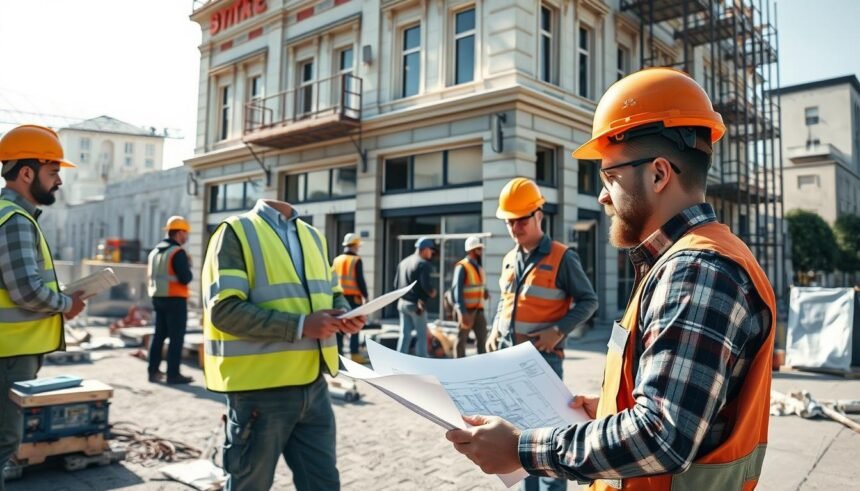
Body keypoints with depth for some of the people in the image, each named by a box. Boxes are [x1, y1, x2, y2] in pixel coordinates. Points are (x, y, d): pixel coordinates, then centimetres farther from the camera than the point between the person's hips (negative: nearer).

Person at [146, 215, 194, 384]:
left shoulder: (155, 251, 13)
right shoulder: (178, 252, -15)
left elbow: (150, 274, 19)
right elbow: (185, 278, -19)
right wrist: (188, 268, -1)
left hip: (158, 298, 8)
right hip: (175, 299, -8)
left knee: (159, 335, 15)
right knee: (176, 337, -3)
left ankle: (153, 371, 20)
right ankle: (173, 374, -2)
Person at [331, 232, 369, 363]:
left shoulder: (336, 260, 10)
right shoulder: (356, 260, -7)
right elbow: (360, 280, -12)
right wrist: (365, 295, -5)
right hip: (353, 297, -5)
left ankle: (337, 353, 12)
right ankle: (355, 355, 0)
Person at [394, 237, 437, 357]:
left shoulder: (403, 262, 13)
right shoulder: (423, 264, -13)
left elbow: (396, 283, 15)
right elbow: (426, 284, -21)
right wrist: (432, 292, -3)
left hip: (402, 302, 7)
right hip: (417, 305, -7)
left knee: (405, 334, 10)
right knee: (421, 335, 3)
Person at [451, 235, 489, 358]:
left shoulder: (479, 267, 12)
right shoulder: (462, 267, -12)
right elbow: (457, 290, -17)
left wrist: (485, 292, 0)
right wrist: (463, 312, -23)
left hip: (478, 309, 7)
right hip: (466, 310, -7)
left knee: (482, 338, 6)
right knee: (461, 339, 4)